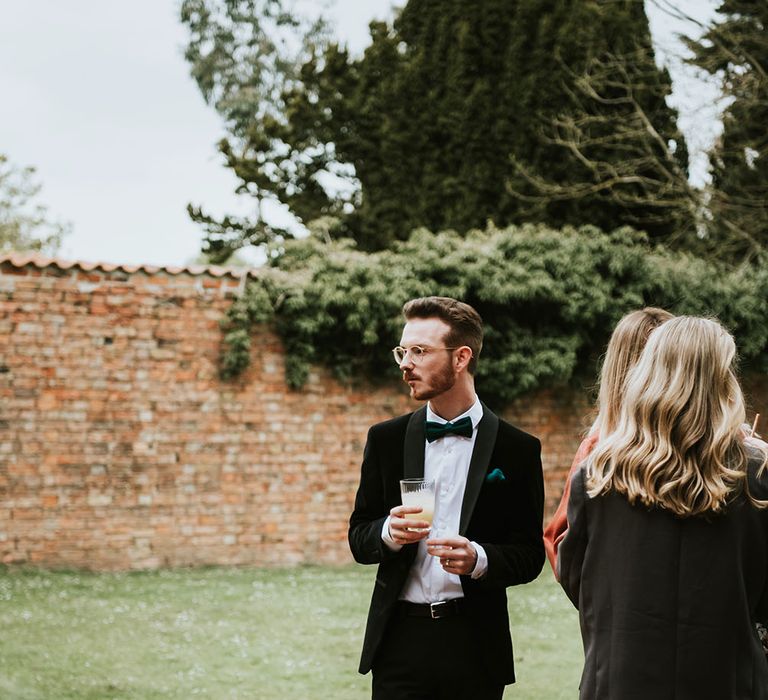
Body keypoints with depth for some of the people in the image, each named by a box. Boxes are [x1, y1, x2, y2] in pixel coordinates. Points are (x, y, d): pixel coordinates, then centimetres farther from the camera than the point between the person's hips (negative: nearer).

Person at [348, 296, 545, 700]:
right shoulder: (385, 440, 7)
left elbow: (529, 555, 0)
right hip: (401, 639, 2)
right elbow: (359, 538, 9)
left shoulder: (517, 449, 0)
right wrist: (388, 533, -13)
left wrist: (479, 560, -19)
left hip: (475, 645, -1)